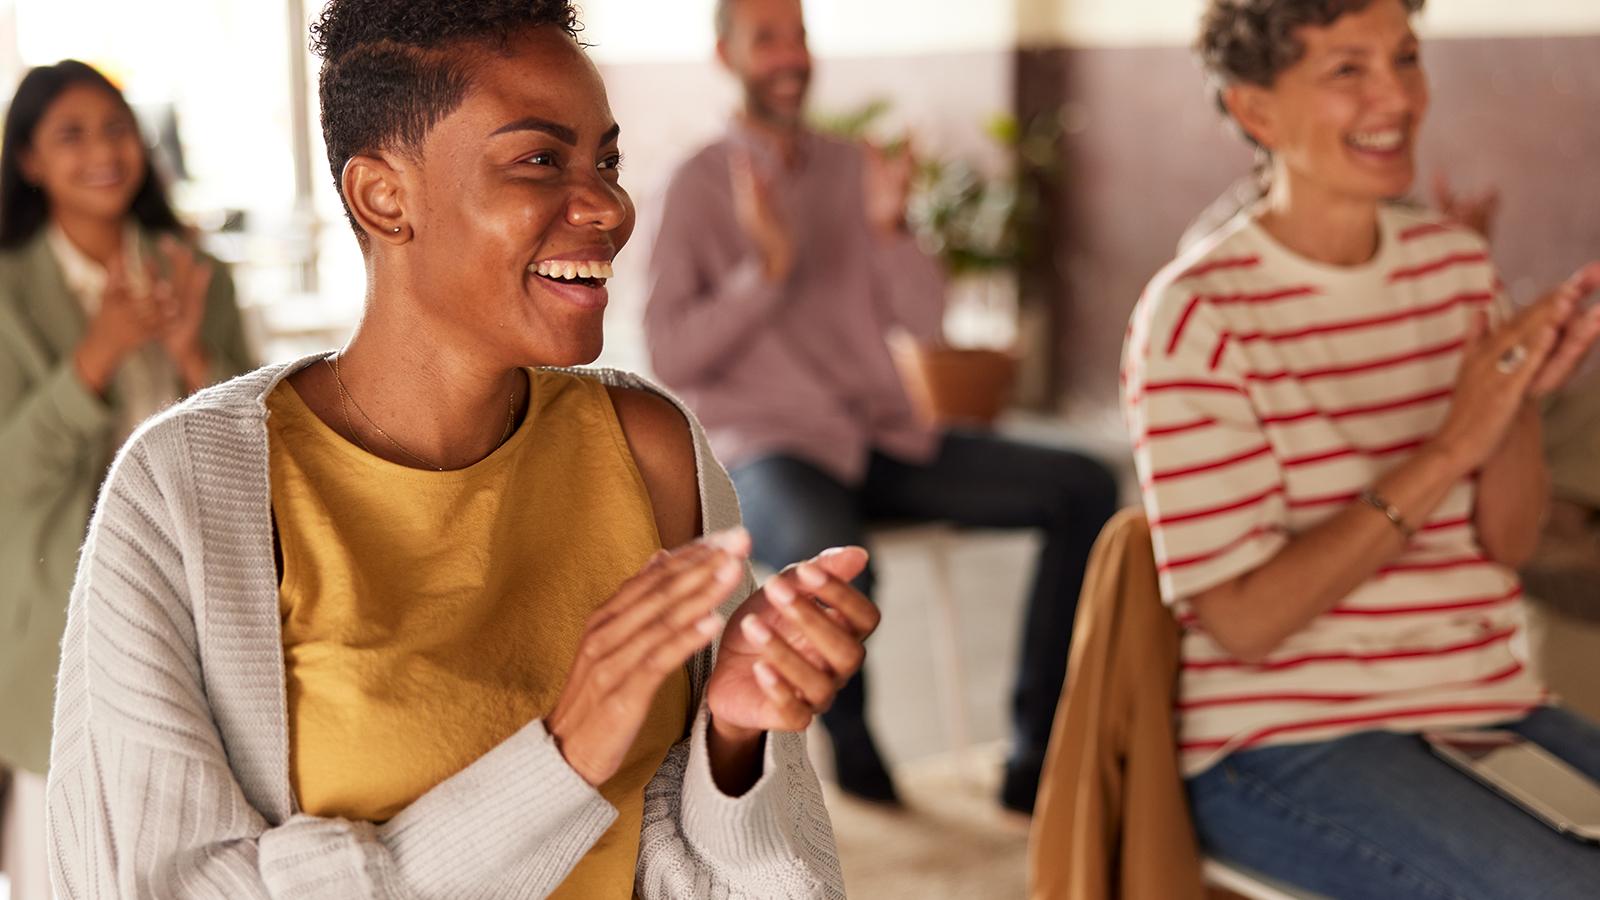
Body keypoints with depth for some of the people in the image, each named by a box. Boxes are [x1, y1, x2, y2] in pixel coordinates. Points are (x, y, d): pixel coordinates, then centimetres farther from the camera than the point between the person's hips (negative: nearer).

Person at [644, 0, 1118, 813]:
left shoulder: (851, 170, 12)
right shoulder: (697, 188, -2)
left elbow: (924, 318, 7)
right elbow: (669, 357, -10)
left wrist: (890, 227, -11)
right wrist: (767, 268, -20)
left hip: (884, 440, 6)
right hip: (765, 448, -6)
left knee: (1083, 488, -12)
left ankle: (1036, 754, -10)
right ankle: (846, 737, -6)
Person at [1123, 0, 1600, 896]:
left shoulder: (1458, 262, 7)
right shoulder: (1199, 316, -13)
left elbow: (1508, 545, 6)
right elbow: (1242, 620, -17)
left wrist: (1525, 400, -14)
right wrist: (1447, 451, -22)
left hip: (1490, 703, 7)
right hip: (1285, 746, -6)